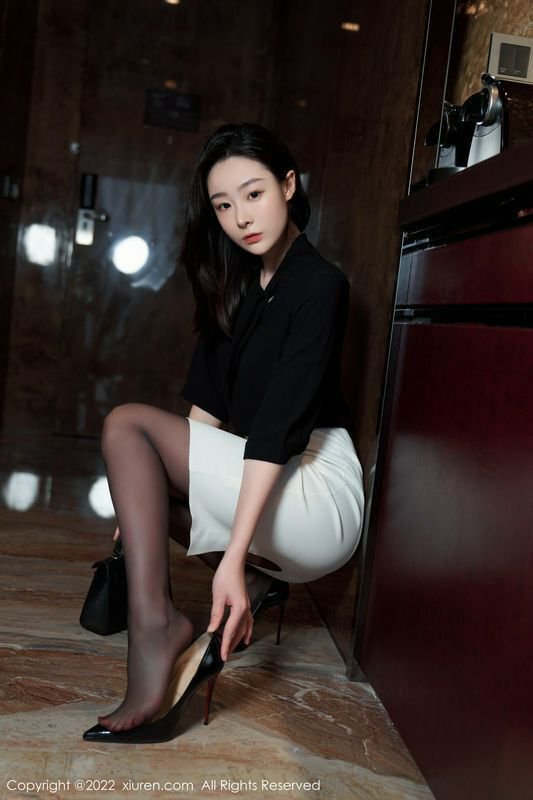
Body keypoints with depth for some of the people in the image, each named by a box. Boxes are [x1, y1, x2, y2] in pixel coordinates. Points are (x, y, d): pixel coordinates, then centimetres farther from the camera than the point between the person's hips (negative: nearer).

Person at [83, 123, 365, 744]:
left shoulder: (319, 284, -13)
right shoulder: (238, 281, 12)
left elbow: (278, 425, -25)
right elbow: (209, 403, 8)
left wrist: (233, 555, -30)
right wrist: (152, 495, 0)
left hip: (319, 494, -8)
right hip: (259, 478, 9)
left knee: (127, 425, -13)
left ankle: (156, 627, -19)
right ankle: (258, 581, -1)